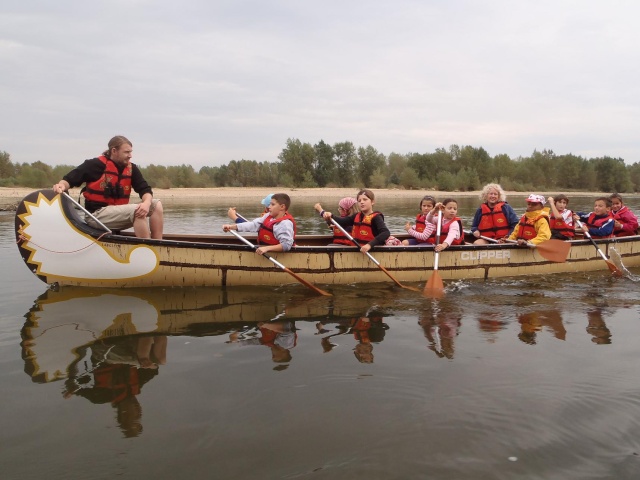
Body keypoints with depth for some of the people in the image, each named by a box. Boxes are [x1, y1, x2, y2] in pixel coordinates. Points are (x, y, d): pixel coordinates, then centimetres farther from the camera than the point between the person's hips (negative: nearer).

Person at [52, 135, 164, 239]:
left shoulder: (131, 168, 7)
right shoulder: (96, 165, -8)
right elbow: (69, 179, -5)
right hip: (96, 215, -7)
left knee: (156, 204, -7)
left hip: (119, 215, 7)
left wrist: (147, 203, -19)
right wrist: (62, 185, -28)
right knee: (136, 210, -28)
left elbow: (145, 189, 4)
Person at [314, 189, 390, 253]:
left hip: (371, 251, -8)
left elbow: (386, 233, -23)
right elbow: (340, 222, 10)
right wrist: (323, 213, -5)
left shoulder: (376, 217, -9)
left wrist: (370, 245, -35)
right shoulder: (357, 216, 14)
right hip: (356, 249, 8)